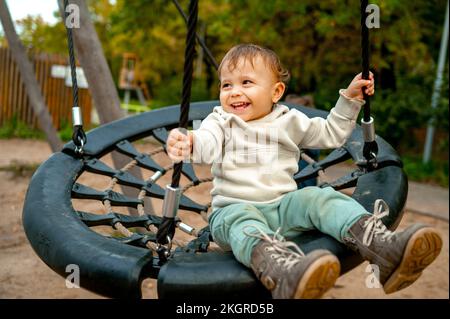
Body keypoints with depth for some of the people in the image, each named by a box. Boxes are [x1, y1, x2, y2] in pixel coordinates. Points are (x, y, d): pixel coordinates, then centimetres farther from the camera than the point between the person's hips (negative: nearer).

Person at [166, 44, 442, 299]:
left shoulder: (289, 121, 15)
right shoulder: (221, 121, 7)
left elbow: (332, 134, 25)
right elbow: (207, 143, -16)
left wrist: (350, 98, 17)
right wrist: (187, 144, -40)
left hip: (283, 206, 3)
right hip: (233, 209, -2)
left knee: (320, 198, -24)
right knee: (242, 220, -37)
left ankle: (385, 248, -42)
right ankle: (283, 275, -67)